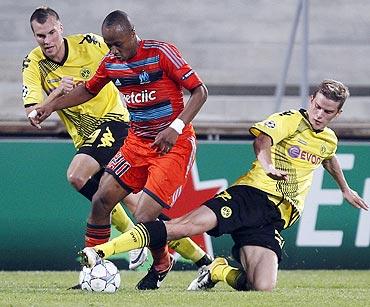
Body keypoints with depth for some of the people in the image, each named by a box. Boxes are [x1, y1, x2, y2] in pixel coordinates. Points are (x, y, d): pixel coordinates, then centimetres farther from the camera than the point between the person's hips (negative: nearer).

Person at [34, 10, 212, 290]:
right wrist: (52, 106, 11)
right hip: (138, 142, 7)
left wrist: (175, 128, -25)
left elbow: (200, 91, -16)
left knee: (144, 218, -14)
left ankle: (161, 266, 16)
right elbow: (88, 90, 22)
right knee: (101, 200, -4)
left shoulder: (161, 53, -17)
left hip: (174, 144, -7)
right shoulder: (111, 63, 2)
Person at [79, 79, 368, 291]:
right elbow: (262, 138, -24)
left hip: (275, 218, 5)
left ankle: (220, 272, 11)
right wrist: (266, 164, -46)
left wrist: (346, 189, 59)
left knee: (263, 287, -22)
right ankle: (101, 252, -36)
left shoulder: (329, 141, 18)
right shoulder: (291, 121, -2)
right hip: (252, 194, -5)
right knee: (193, 222, -30)